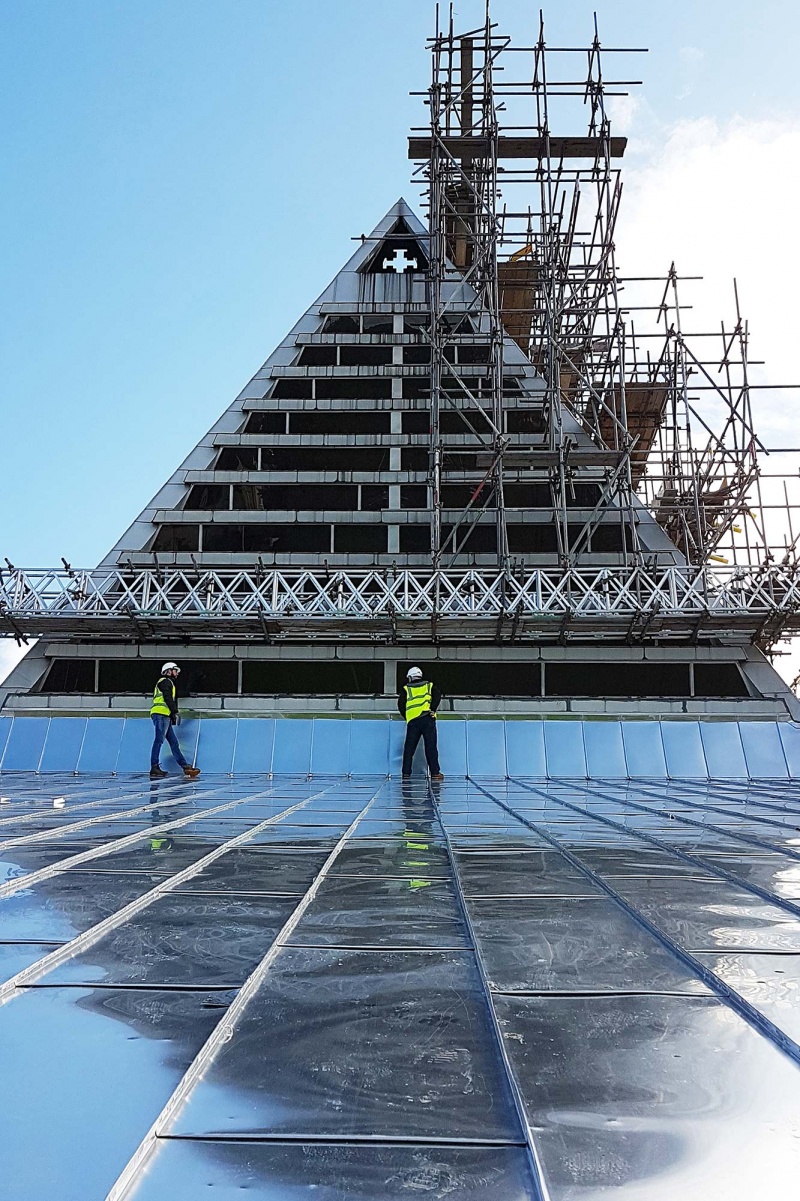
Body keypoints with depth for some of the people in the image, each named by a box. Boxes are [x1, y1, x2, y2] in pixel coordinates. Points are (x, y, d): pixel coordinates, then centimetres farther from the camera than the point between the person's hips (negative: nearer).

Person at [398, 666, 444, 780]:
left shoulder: (406, 689, 16)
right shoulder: (429, 686, 18)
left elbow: (401, 703, 4)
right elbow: (437, 695, -1)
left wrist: (406, 717, 14)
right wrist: (432, 709, -3)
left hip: (412, 720, 0)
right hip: (428, 718, 0)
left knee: (409, 747, 7)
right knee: (431, 747, -1)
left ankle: (406, 773, 6)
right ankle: (435, 773, -3)